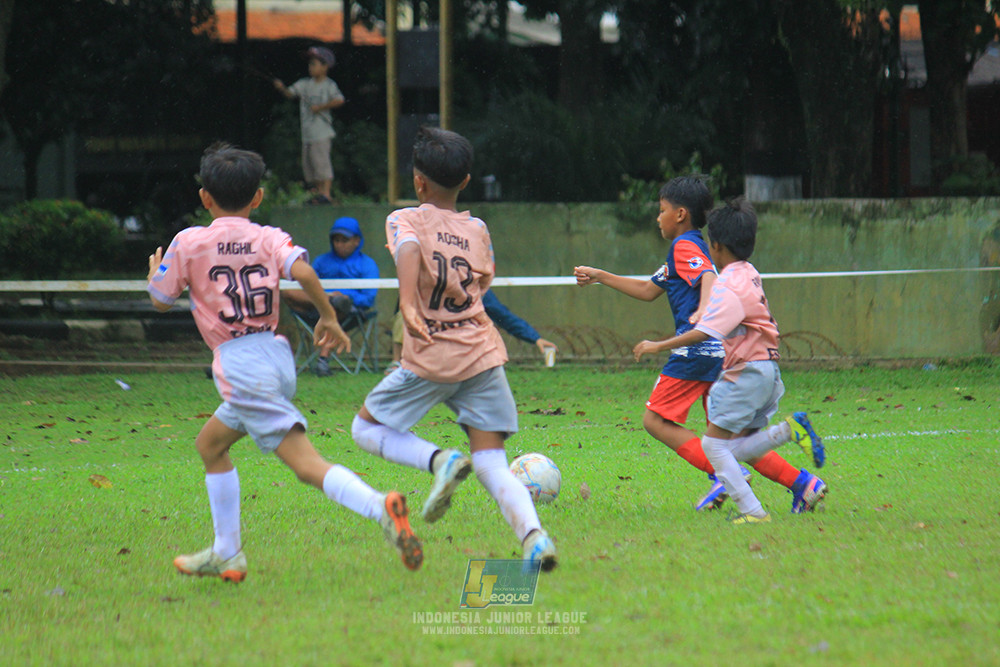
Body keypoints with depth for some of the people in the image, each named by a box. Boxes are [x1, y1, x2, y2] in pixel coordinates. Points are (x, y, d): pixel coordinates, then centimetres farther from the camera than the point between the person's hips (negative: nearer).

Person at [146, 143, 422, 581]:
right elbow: (302, 270, -11)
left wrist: (155, 271, 30)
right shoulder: (269, 239, 8)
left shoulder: (188, 243, 1)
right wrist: (328, 317, 0)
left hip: (239, 365, -6)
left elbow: (160, 300, 8)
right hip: (276, 355, 6)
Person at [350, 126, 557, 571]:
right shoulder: (477, 230, 11)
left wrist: (408, 305, -36)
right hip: (482, 354, 4)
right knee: (493, 466, 2)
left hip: (430, 360, -4)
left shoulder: (405, 220, -1)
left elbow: (408, 251, -22)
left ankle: (439, 461, -9)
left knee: (366, 429, 17)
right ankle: (532, 533, -25)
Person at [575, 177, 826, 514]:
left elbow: (709, 279, -23)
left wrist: (703, 310, -43)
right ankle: (802, 482, -3)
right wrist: (600, 277, 39)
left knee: (656, 420, -3)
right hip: (720, 351, 9)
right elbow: (648, 290, 35)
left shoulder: (684, 246, -3)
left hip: (697, 350, -9)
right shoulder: (694, 247, 26)